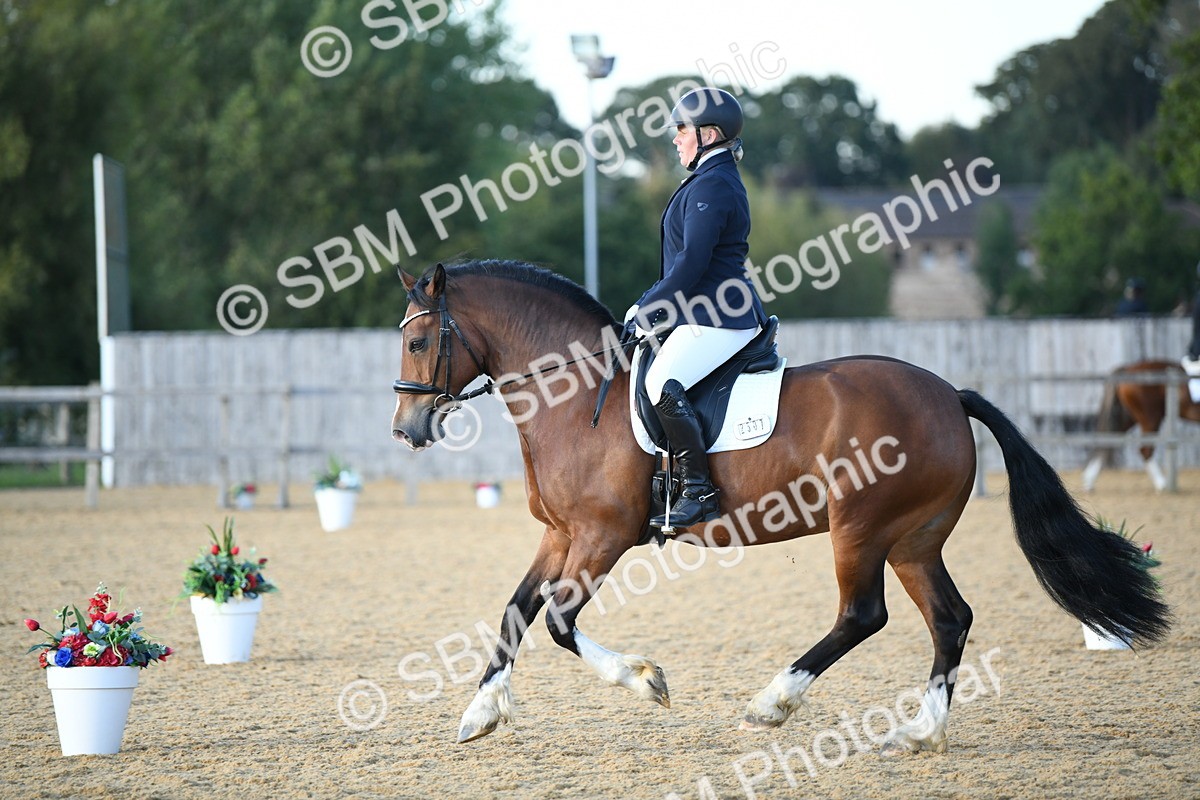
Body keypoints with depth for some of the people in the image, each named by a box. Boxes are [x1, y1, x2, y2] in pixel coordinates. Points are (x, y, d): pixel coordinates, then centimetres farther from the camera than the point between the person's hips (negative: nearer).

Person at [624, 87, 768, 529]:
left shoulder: (711, 186, -13)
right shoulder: (713, 180, 20)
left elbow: (693, 262, -20)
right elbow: (683, 260, 25)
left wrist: (648, 312, -14)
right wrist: (647, 303, 16)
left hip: (718, 319, -12)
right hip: (706, 314, 12)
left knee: (662, 384, -27)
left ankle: (699, 492, -26)